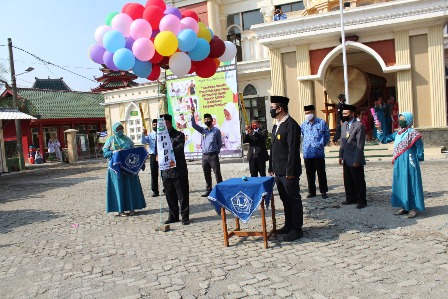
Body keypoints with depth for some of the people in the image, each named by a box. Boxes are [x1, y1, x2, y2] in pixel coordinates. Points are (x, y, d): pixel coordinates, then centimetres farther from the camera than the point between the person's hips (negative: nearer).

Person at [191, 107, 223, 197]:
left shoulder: (216, 130, 3)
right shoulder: (203, 130, 13)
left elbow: (219, 142, 6)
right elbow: (194, 125, 2)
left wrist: (217, 151, 0)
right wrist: (192, 114, -8)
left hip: (213, 155, -4)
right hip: (204, 156, 4)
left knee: (217, 174, -5)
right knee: (207, 175, 10)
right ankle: (208, 190, 18)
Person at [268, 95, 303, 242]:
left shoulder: (291, 124, -14)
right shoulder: (276, 126, 15)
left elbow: (293, 150, -19)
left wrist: (290, 172, -20)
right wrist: (271, 167, 15)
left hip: (288, 172, -9)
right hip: (278, 171, 9)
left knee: (293, 199, 2)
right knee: (285, 199, 16)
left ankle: (296, 229, 11)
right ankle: (289, 225, 28)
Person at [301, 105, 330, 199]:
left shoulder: (321, 123, -2)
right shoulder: (303, 125, 6)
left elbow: (327, 136, 6)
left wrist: (322, 144, 3)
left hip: (319, 153, -3)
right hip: (307, 153, 3)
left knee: (321, 173, 4)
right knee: (310, 174, 10)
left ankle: (323, 191, 14)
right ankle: (311, 191, 20)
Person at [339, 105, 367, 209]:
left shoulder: (359, 126, -13)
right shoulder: (344, 125, 12)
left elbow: (360, 144, -16)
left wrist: (357, 160, -18)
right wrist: (341, 155, 11)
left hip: (355, 160, -7)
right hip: (346, 159, 7)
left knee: (358, 181, 3)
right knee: (348, 181, 14)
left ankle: (361, 201, 14)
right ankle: (350, 198, 27)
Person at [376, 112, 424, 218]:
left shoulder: (413, 134, -9)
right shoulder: (397, 134, 11)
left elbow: (419, 151, -7)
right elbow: (384, 139, 17)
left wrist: (415, 161, -5)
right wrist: (379, 129, 7)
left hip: (409, 164, -7)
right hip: (398, 164, 7)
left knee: (411, 184, -2)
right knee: (400, 184, 11)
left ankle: (413, 208, 5)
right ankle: (404, 207, 21)